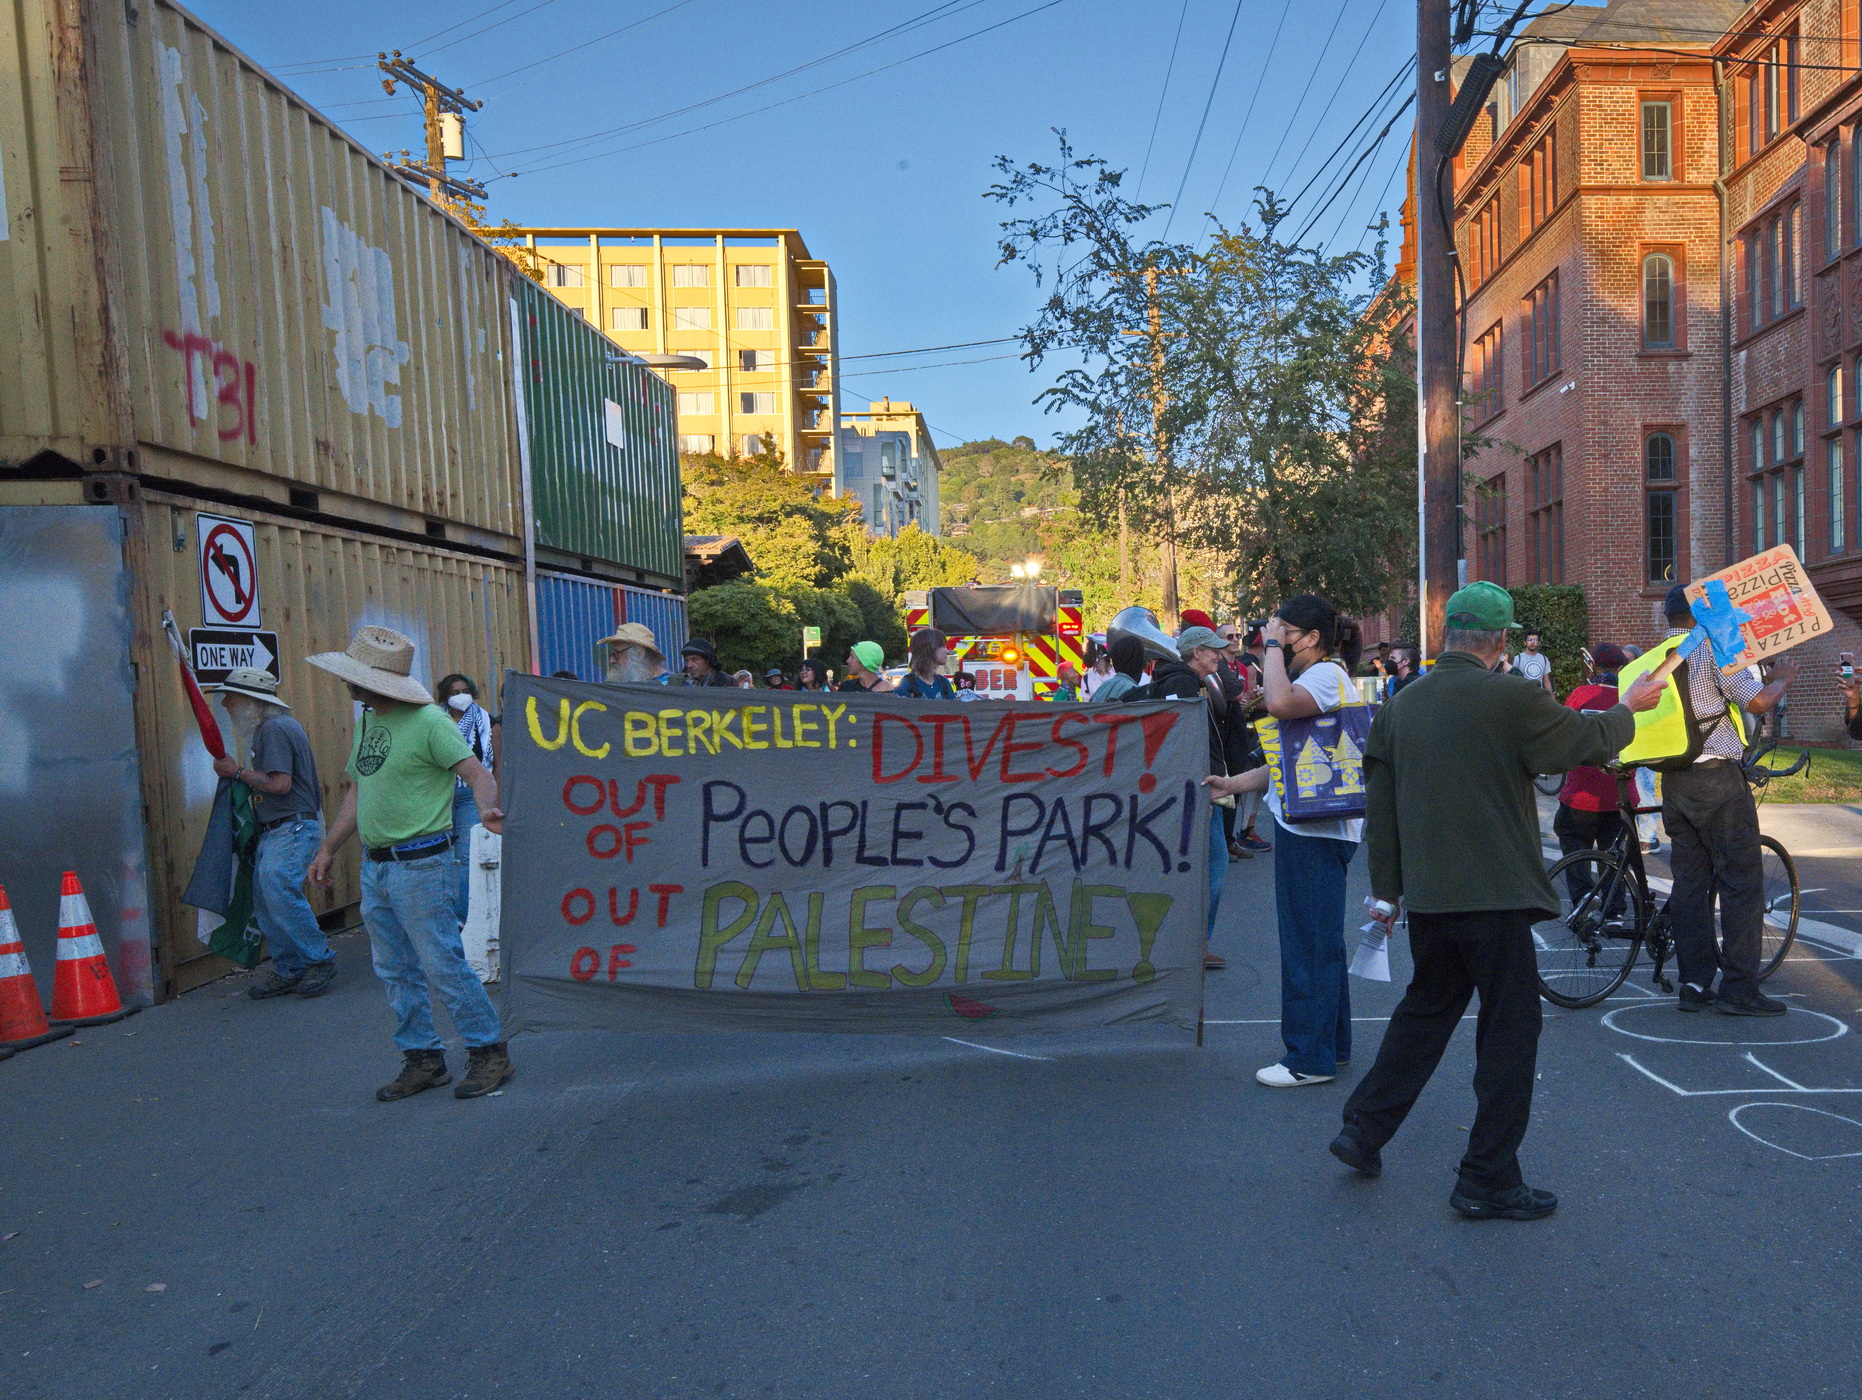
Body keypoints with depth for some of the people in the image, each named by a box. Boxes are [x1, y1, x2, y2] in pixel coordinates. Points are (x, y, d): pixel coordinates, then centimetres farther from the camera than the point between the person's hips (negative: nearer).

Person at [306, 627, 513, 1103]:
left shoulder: (428, 721, -13)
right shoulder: (366, 723, 13)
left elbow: (477, 772, -20)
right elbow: (356, 793, 21)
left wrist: (488, 808, -40)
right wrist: (328, 849, 21)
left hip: (420, 862, -9)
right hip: (373, 864, 9)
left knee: (442, 963, -5)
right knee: (394, 970, 12)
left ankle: (489, 1051, 8)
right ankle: (423, 1059, 22)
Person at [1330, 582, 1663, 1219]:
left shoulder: (1398, 708, 4)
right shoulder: (1512, 698, -13)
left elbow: (1381, 809, 9)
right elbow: (1586, 741, 3)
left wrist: (1385, 889, 18)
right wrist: (1628, 708, 24)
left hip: (1428, 899, 6)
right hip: (1494, 897, -6)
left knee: (1423, 1012, 22)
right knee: (1509, 1029, 7)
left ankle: (1363, 1131, 26)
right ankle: (1487, 1180, 14)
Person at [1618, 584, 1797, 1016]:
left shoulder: (1649, 661, 13)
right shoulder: (1711, 648, -8)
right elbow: (1758, 701, -11)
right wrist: (1782, 677, 8)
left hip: (1673, 782, 7)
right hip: (1717, 777, -7)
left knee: (1690, 882, 9)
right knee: (1742, 881, -1)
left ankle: (1695, 984, 11)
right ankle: (1739, 989, 0)